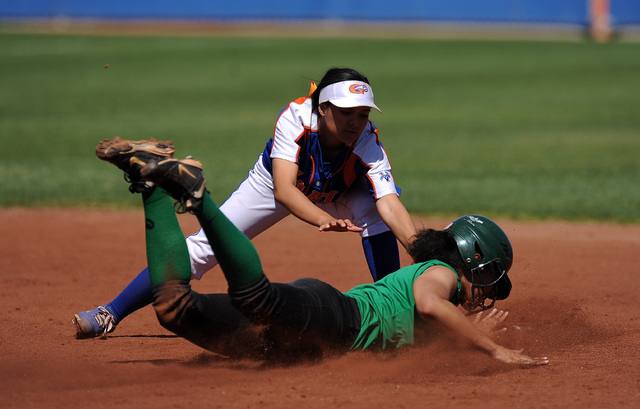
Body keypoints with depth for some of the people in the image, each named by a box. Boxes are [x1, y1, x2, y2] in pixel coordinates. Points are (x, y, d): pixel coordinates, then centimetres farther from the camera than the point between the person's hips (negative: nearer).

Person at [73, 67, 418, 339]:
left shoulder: (367, 144, -35)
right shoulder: (296, 117, -38)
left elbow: (390, 206, -47)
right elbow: (283, 190, -48)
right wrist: (324, 221, -66)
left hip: (335, 196, 1)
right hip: (274, 186, -1)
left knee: (373, 208, -31)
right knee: (199, 250, -11)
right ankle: (108, 315, -1)